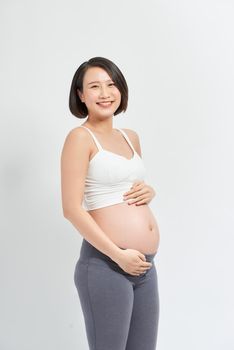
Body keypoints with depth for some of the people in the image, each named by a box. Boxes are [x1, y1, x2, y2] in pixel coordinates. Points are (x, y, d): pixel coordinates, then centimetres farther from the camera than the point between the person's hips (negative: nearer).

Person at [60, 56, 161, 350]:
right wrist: (119, 255, -17)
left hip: (145, 265, 7)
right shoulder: (80, 137, -7)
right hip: (105, 265, -7)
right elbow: (72, 209, -14)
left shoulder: (131, 137, 13)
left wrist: (149, 191, 4)